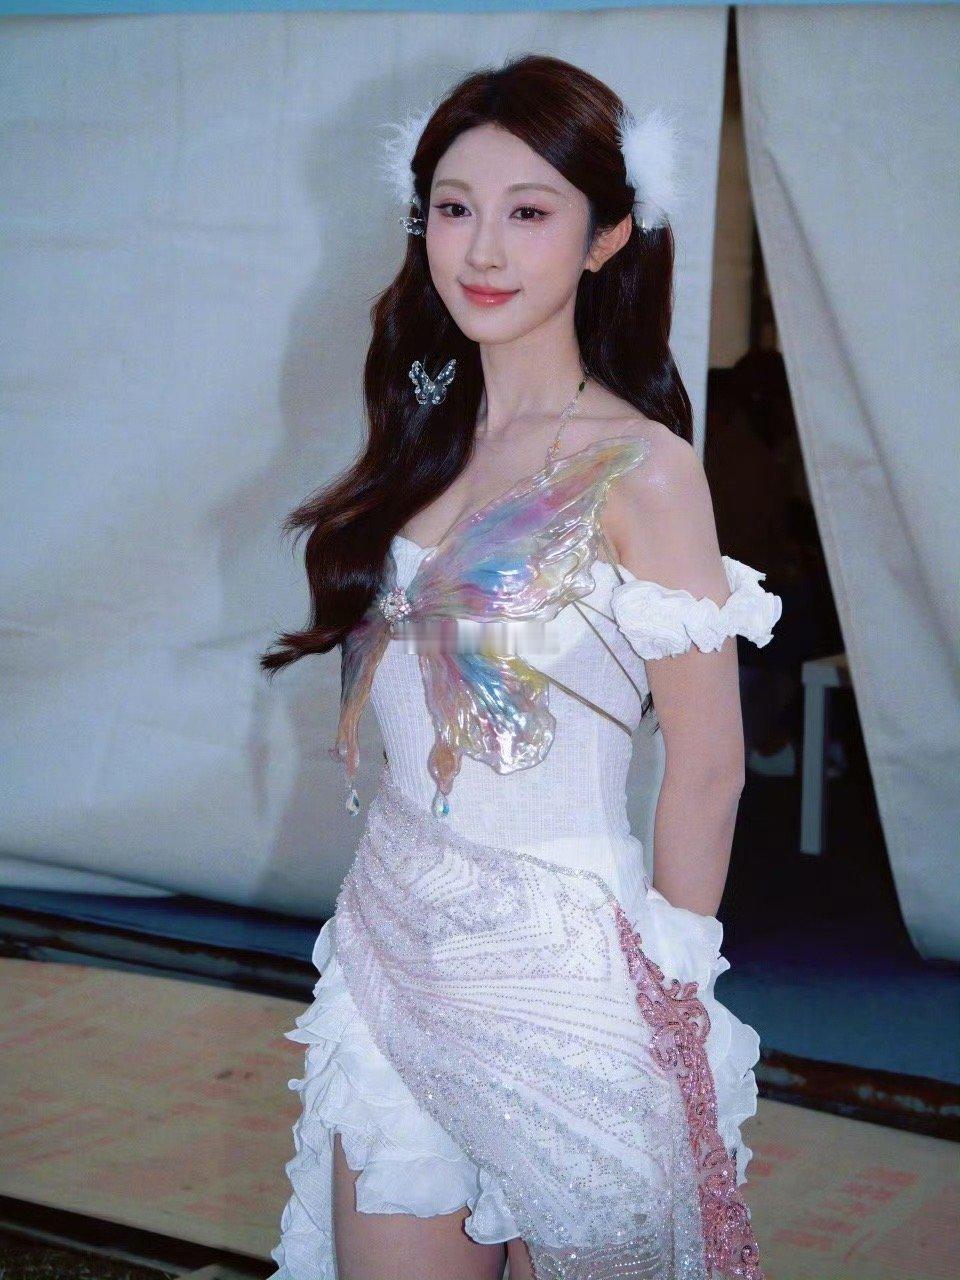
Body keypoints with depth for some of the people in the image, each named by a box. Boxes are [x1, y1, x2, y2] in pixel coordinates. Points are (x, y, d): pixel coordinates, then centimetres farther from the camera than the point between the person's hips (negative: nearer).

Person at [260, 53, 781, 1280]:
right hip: (390, 936, 6)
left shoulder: (641, 468, -15)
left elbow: (707, 764, -11)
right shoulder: (430, 438, 6)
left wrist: (668, 985, -4)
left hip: (556, 963, -6)